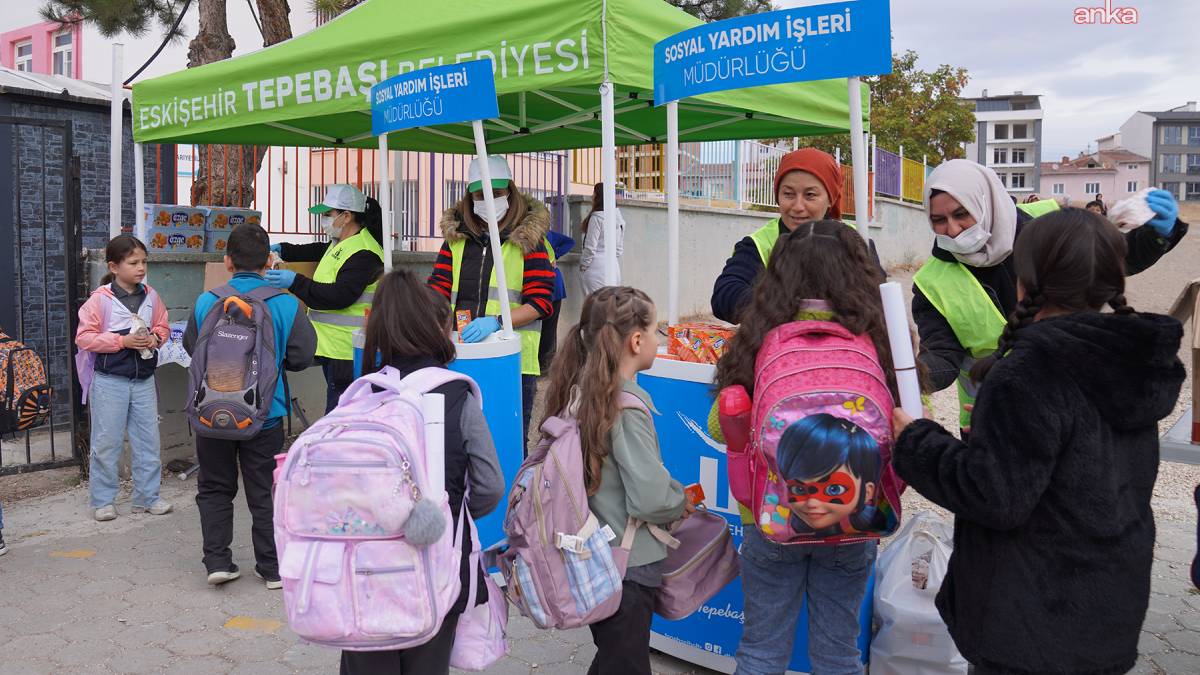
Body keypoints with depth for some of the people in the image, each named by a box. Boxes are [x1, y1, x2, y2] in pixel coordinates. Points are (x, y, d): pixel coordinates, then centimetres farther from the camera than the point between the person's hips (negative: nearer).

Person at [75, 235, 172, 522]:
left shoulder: (151, 296, 3)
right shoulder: (100, 299, -10)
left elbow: (163, 326, 15)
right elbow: (84, 337, -9)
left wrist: (155, 338, -7)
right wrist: (122, 341, -18)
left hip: (144, 379, 4)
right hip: (109, 381, -4)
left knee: (148, 439, 9)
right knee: (106, 442, 4)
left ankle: (147, 497, 21)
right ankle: (103, 500, 18)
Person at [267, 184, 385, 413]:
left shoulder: (363, 253, -18)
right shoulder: (341, 243, 17)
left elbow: (340, 296, -26)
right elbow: (321, 251, 38)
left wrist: (295, 282, -27)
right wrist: (283, 250, 26)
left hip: (346, 353, -11)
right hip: (332, 346, 11)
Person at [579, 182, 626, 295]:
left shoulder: (597, 217, -12)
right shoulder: (618, 217, 11)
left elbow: (590, 247, -12)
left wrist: (583, 266, -1)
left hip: (597, 268, -8)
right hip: (614, 267, 8)